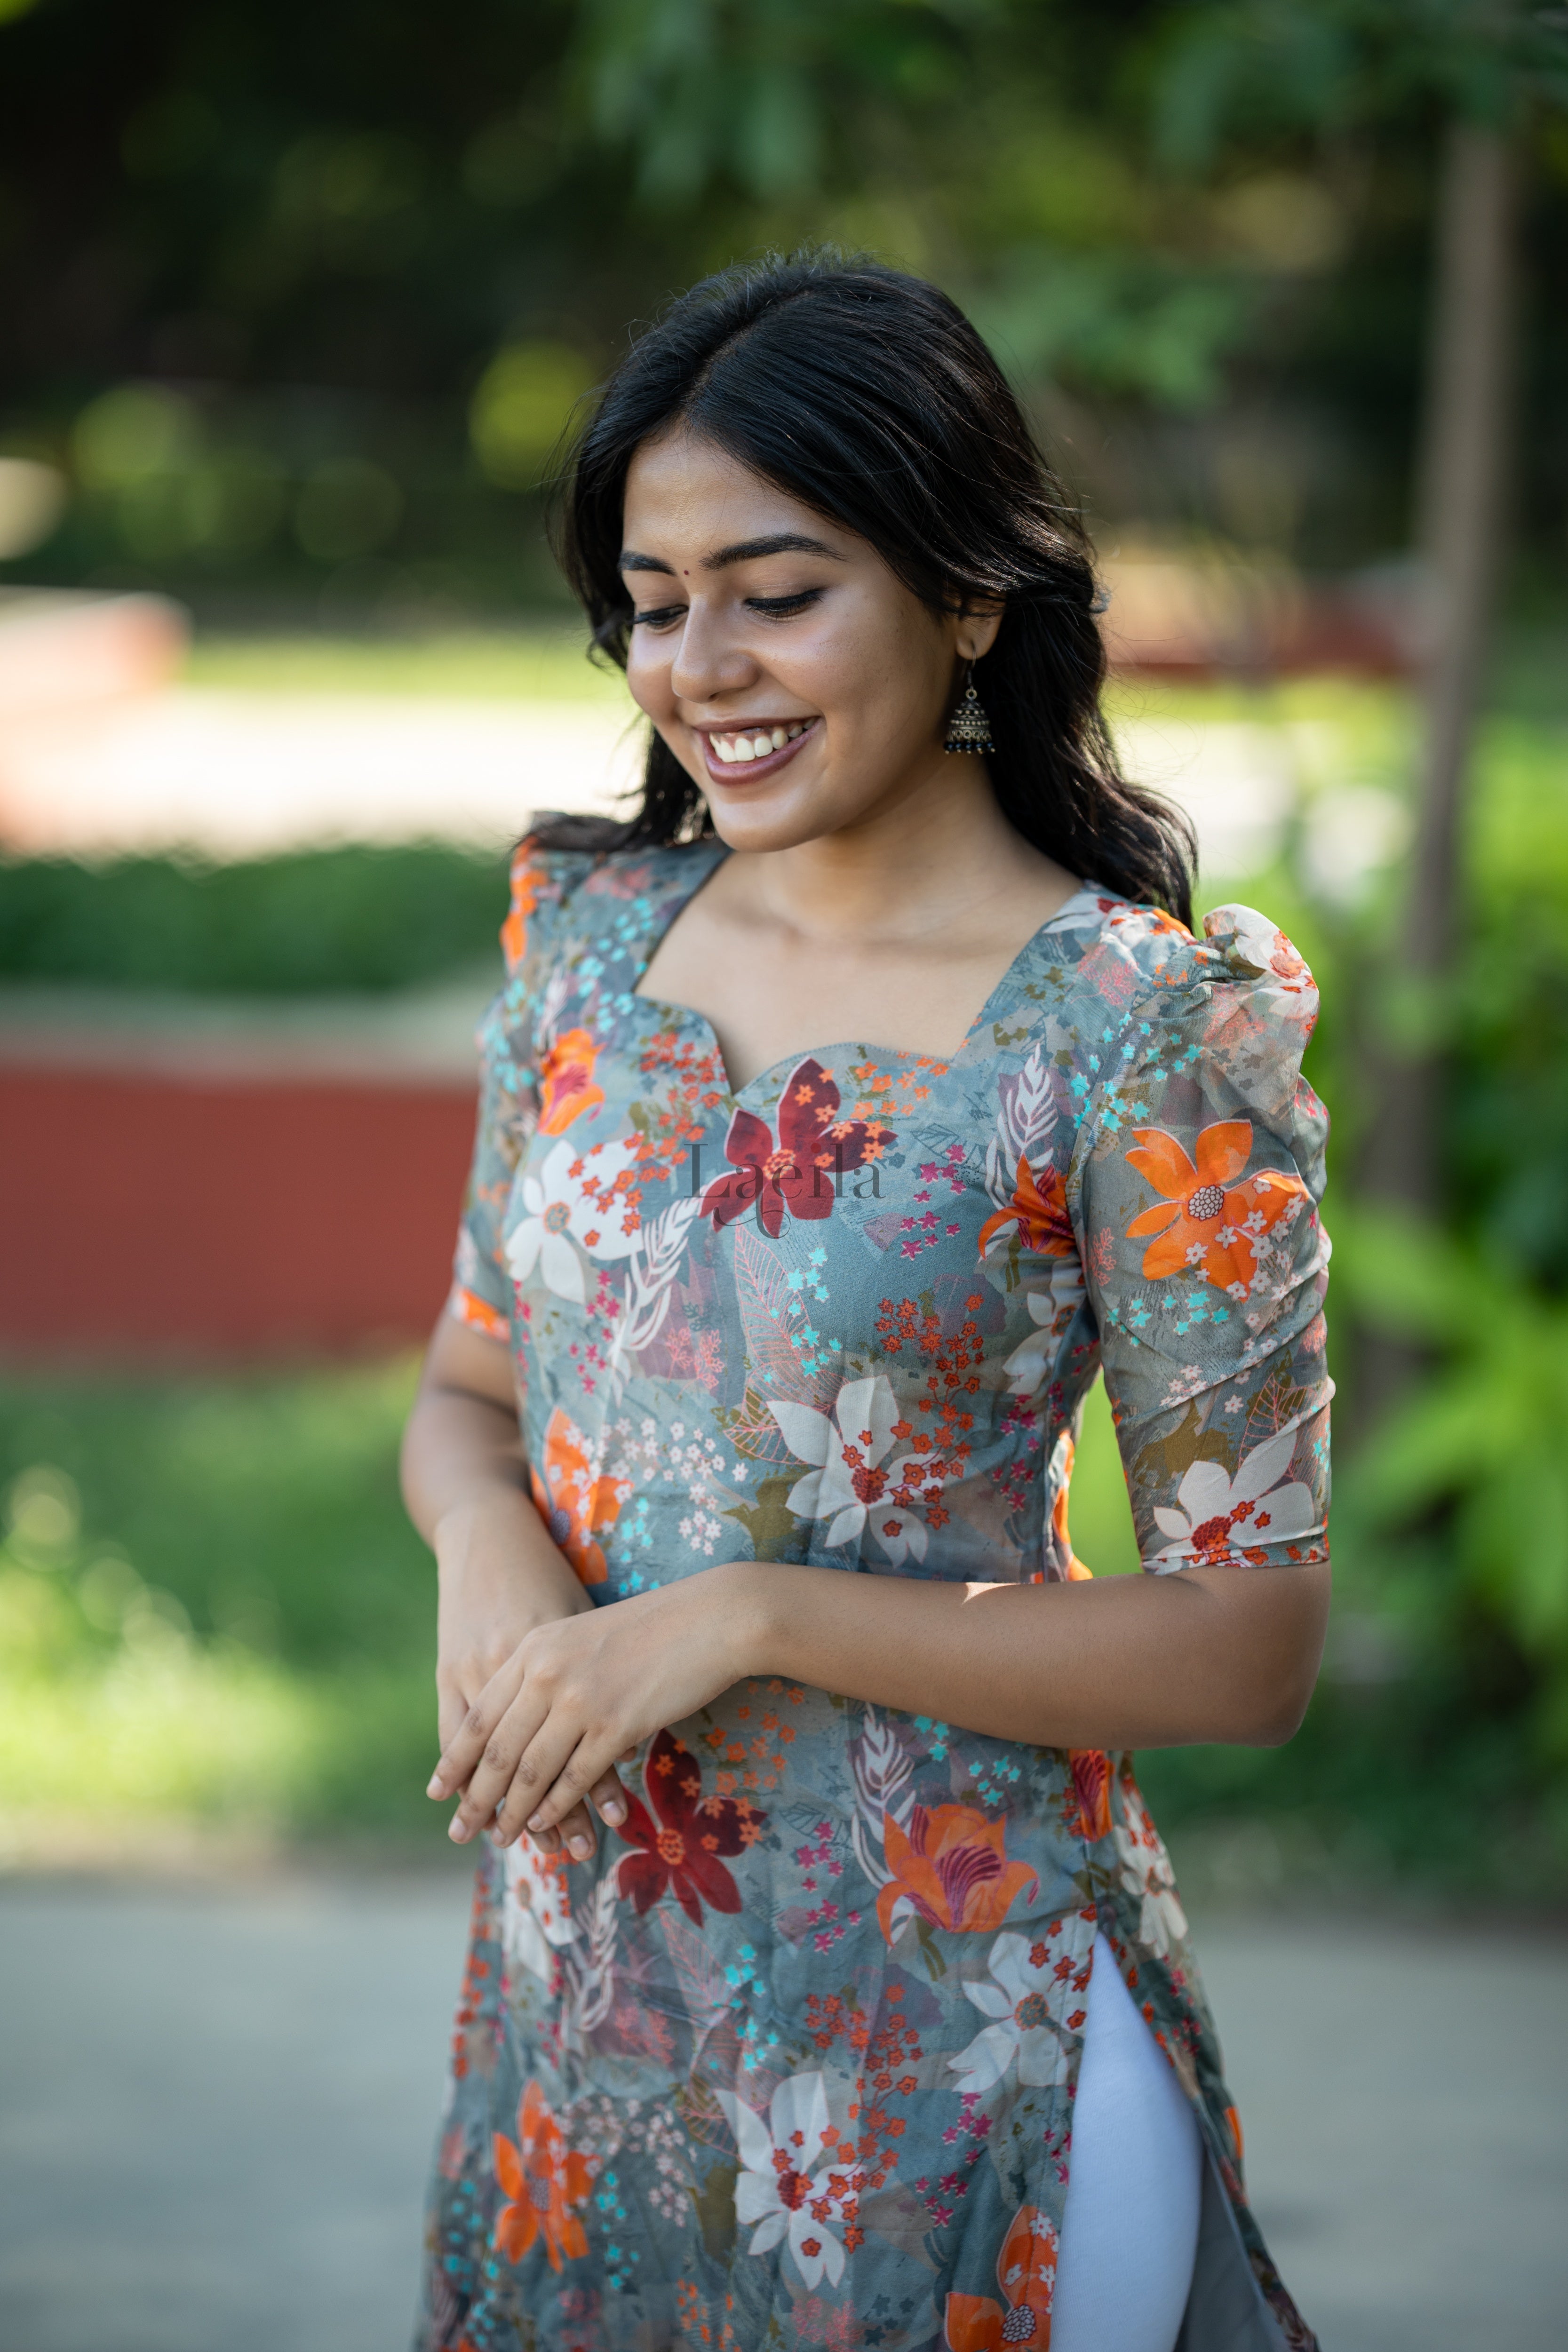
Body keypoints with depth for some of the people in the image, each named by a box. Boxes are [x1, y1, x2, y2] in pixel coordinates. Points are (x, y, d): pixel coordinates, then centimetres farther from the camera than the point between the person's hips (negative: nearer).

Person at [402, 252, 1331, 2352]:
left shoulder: (1143, 1032, -14)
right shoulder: (593, 930, 3)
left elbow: (1252, 1644, -14)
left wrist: (744, 1620, -20)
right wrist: (490, 1548, -10)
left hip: (936, 2011, -5)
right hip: (576, 1971, 5)